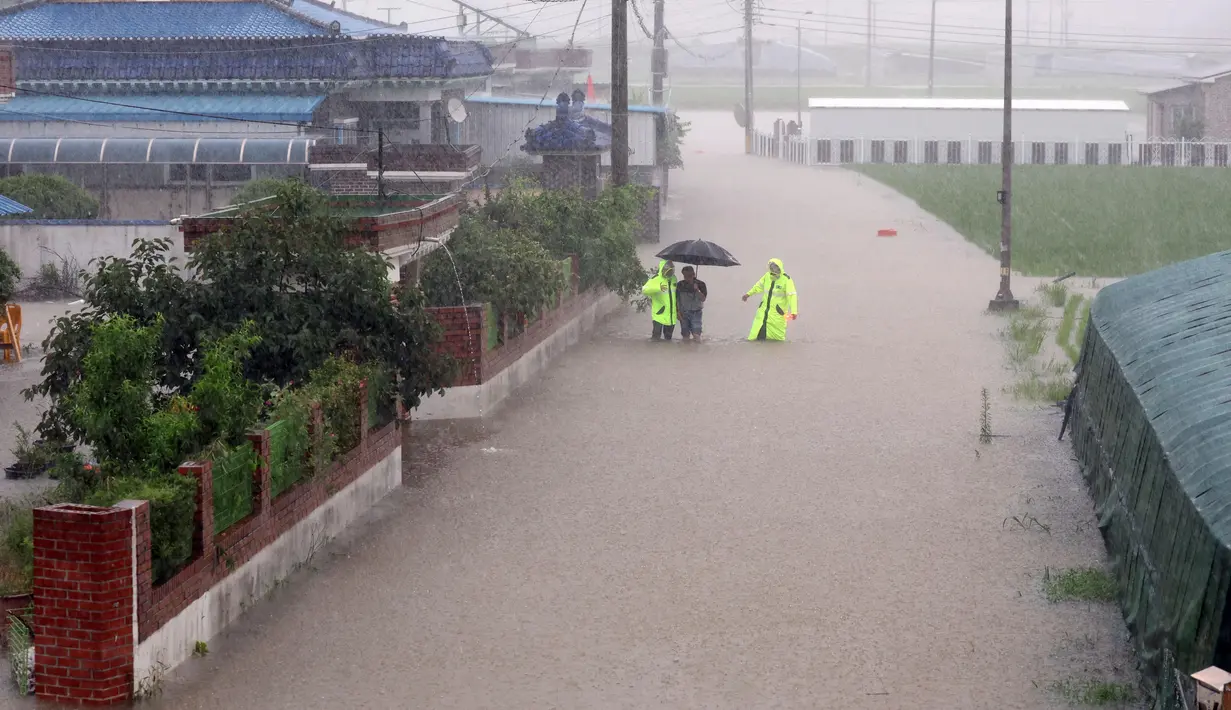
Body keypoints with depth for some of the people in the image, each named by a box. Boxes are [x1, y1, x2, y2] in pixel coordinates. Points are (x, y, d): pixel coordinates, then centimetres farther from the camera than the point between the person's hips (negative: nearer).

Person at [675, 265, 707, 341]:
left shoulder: (700, 284, -2)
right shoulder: (680, 285, 2)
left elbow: (703, 299, -9)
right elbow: (677, 300, 6)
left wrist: (697, 290, -23)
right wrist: (678, 312, -2)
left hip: (696, 312, -2)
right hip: (684, 313, 2)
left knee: (696, 335, -15)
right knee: (685, 336, 4)